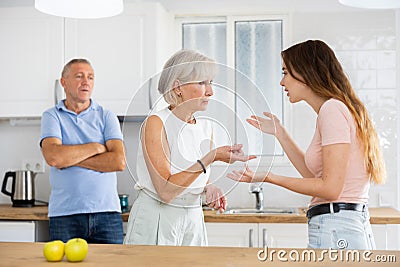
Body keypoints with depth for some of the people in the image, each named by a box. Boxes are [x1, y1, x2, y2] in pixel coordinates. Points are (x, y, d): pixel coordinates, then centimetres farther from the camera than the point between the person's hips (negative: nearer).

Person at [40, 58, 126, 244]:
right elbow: (53, 157, -12)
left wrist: (70, 158, -7)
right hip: (65, 215, -1)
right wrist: (96, 147, -5)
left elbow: (119, 161, -6)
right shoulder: (52, 116, 6)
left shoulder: (107, 117, 9)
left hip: (107, 213, 1)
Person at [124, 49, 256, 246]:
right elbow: (165, 191, -23)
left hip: (194, 221, 6)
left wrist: (209, 189, -3)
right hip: (156, 221, -6)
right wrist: (211, 157, -26)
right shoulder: (155, 123, -15)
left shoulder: (206, 127, 5)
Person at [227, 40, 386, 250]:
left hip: (335, 232, -9)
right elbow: (314, 175, 16)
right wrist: (279, 133, 19)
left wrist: (270, 178, -13)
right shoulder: (336, 109, 16)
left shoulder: (332, 109, -13)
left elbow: (330, 188, -18)